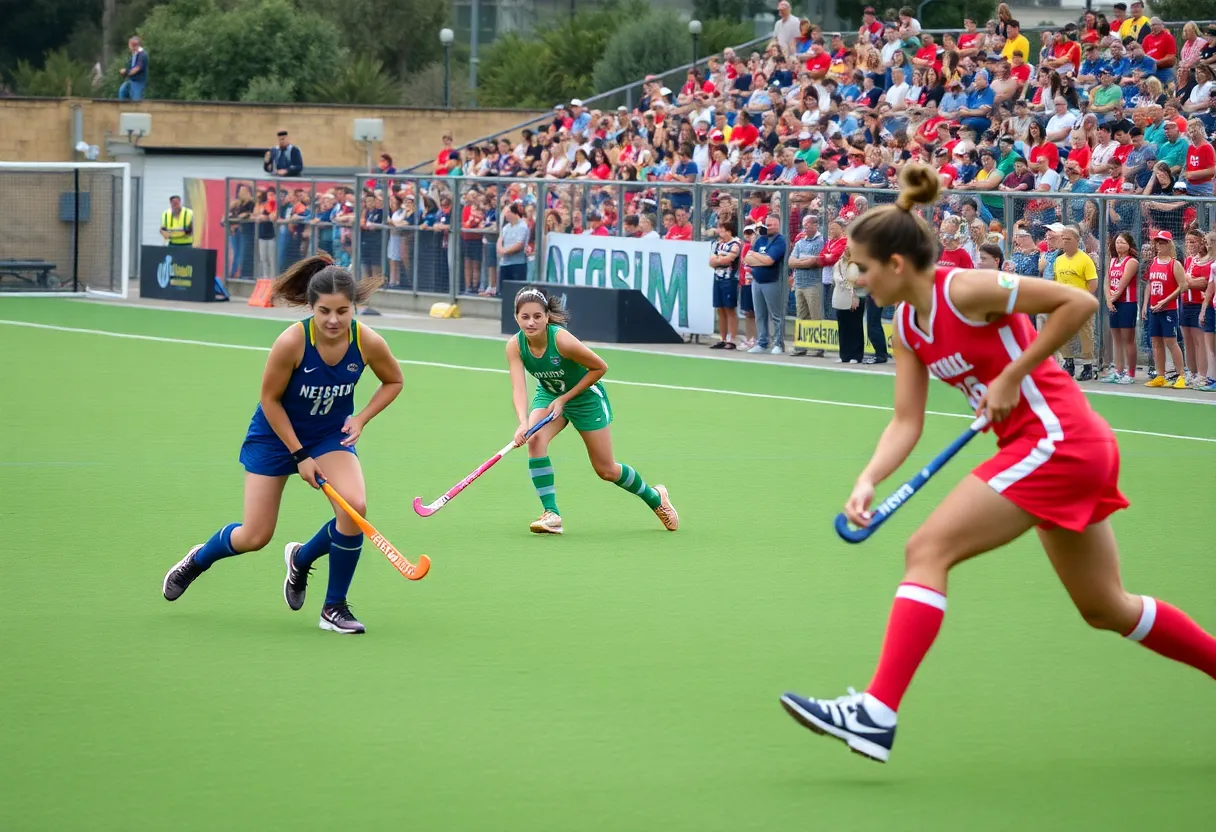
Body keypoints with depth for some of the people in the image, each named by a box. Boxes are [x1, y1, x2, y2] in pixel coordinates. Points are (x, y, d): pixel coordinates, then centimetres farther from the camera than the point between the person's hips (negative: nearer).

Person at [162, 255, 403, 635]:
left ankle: (334, 607, 1)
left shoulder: (368, 343, -22)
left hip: (331, 434, 2)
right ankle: (197, 560, 38)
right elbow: (270, 399, -17)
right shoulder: (292, 342, -31)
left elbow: (393, 381, 0)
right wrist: (299, 455, -15)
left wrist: (361, 418, -14)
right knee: (255, 537, 1)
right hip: (277, 433, -2)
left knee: (354, 506, -24)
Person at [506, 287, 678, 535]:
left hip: (585, 396, -4)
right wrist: (523, 423, -49)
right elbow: (518, 388, -31)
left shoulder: (561, 340, -34)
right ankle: (551, 514, -20)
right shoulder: (515, 346, -22)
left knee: (606, 470, 5)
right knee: (535, 439, -26)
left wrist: (564, 398, -22)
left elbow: (600, 367, -22)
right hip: (548, 394, 4)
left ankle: (655, 497, 33)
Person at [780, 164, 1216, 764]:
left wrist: (1011, 376, -17)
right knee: (1107, 610, 17)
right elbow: (906, 423, 7)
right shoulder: (907, 326, 10)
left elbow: (1079, 303, -17)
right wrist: (868, 481, -10)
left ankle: (877, 714, -19)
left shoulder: (965, 291, -15)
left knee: (927, 551, -14)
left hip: (1056, 440, -10)